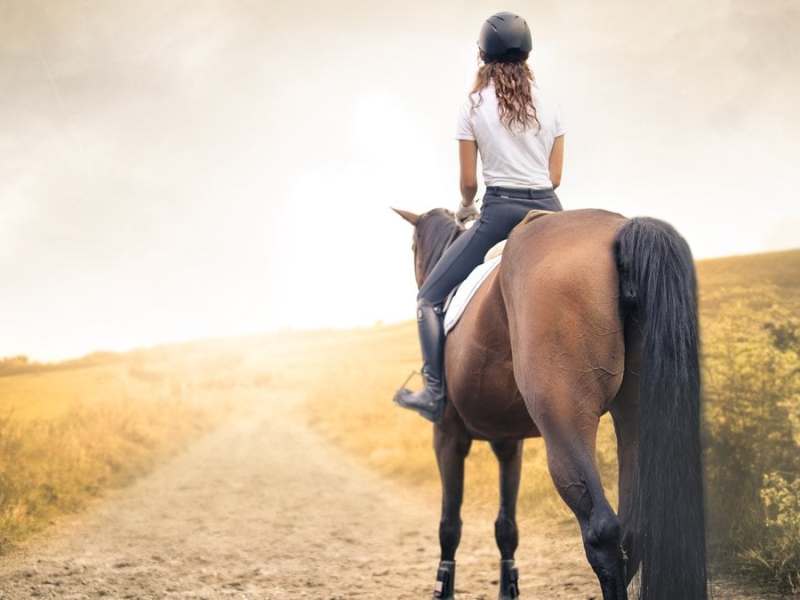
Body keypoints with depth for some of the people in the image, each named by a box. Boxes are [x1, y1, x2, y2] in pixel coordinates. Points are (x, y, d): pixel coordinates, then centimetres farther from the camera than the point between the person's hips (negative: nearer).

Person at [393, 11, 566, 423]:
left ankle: (435, 394, -7)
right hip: (549, 211, 4)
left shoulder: (473, 107, -2)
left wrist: (465, 208, 20)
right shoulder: (548, 106, 7)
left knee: (430, 297, 5)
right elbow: (555, 176, 9)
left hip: (500, 212, -4)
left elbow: (468, 181, -1)